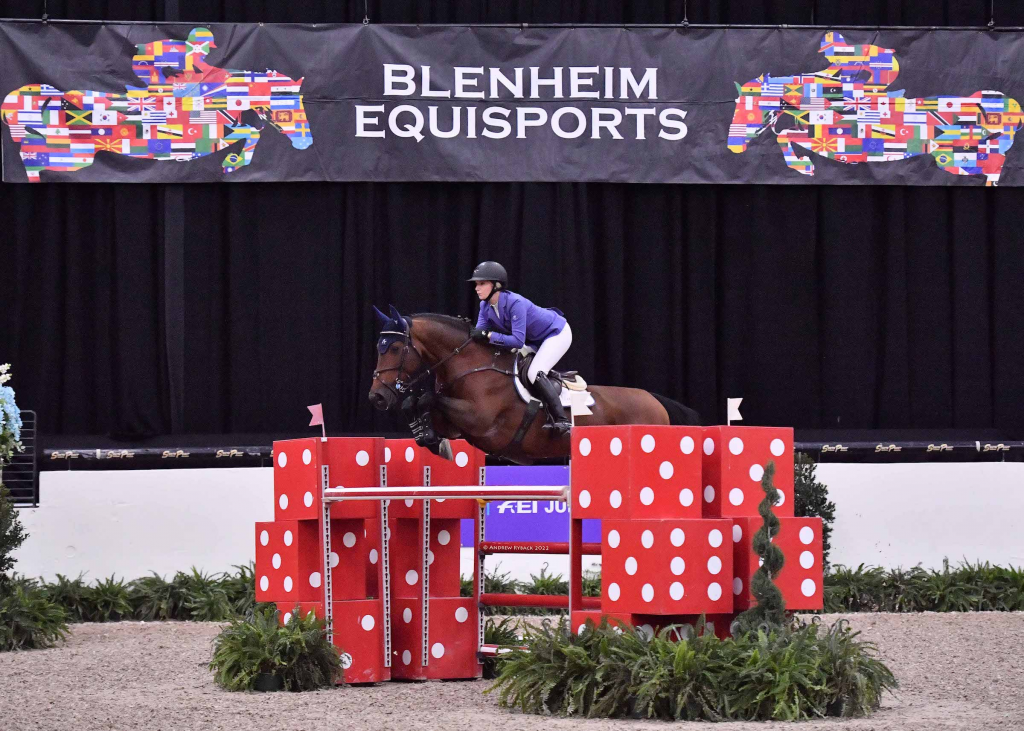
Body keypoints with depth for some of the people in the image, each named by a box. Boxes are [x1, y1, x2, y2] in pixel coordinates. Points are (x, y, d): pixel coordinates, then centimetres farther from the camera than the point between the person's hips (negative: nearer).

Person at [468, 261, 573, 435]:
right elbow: (480, 333, -11)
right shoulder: (485, 306, -10)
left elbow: (518, 341, -39)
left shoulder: (515, 303, -36)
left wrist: (488, 335, -42)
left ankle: (562, 420, -20)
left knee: (534, 373, -23)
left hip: (557, 333, -9)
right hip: (536, 340, 9)